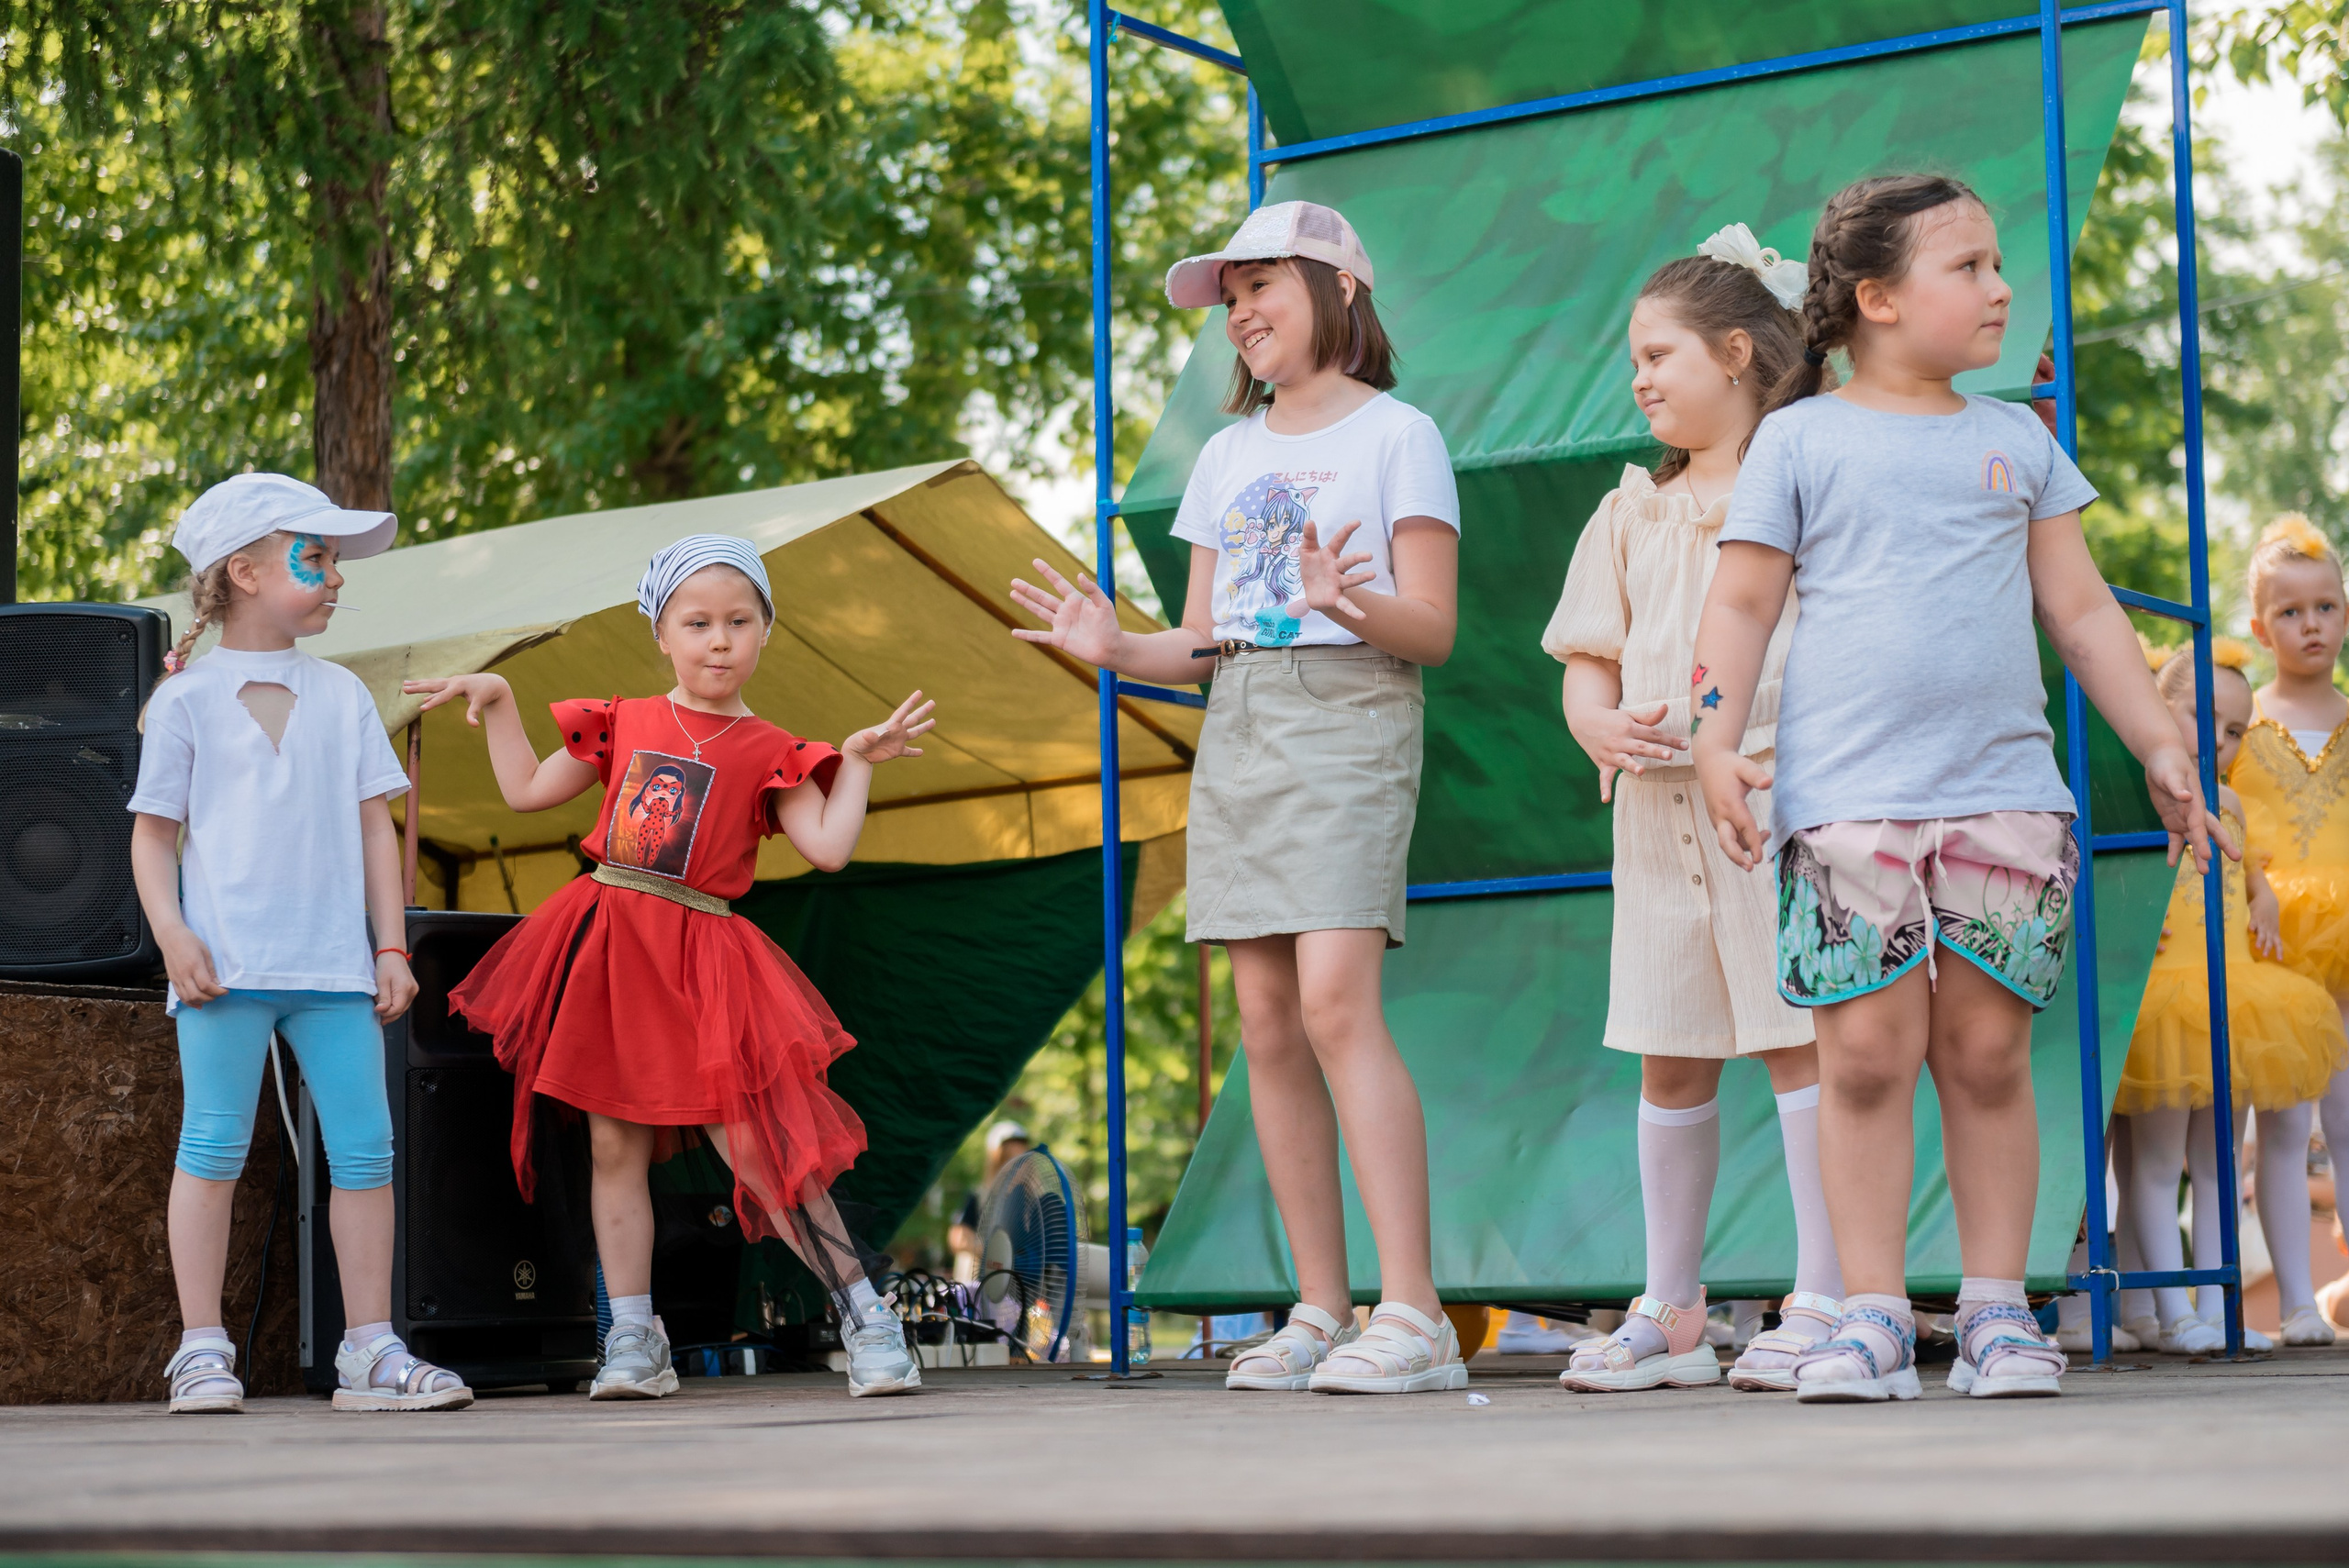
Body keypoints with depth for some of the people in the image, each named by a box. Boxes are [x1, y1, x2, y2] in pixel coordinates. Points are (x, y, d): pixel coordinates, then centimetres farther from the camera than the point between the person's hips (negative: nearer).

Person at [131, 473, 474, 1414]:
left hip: (333, 964, 4)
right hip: (227, 963, -3)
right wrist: (174, 936, -10)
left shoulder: (342, 695, 14)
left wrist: (391, 947, 8)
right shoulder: (189, 698, 4)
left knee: (364, 1147, 1)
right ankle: (202, 1350, 3)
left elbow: (374, 825, 14)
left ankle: (370, 1348, 7)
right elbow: (154, 833, 4)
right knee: (214, 1148, -4)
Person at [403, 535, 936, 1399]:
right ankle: (633, 1339, 13)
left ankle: (862, 1310, 3)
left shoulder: (769, 752, 2)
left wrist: (860, 762, -9)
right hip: (606, 950, 4)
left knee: (752, 1144, -8)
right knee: (615, 1145, 5)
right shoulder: (624, 723, 11)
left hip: (699, 957, -4)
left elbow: (828, 846, -8)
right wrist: (496, 702, 17)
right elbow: (527, 790, 20)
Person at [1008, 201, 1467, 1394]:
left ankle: (1413, 1315, -21)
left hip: (1350, 716, -6)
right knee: (1266, 1020, 0)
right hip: (1236, 731, 6)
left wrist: (1350, 601, -26)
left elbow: (1434, 630, -6)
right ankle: (1321, 1314, 4)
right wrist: (1117, 649, -1)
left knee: (1335, 999, -20)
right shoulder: (1228, 456, 19)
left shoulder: (1397, 436, 1)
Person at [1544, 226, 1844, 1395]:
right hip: (1656, 802, 6)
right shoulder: (1632, 512, 17)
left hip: (1776, 785, -5)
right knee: (1669, 1057, 8)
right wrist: (1604, 727, -7)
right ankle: (1671, 1314, 15)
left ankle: (1824, 1303, -1)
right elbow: (1587, 662, 15)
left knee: (1795, 1036, -6)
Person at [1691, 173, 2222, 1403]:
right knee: (1867, 1052, -6)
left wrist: (2161, 747, 12)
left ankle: (1997, 1305, 10)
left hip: (2003, 789, 3)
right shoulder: (1801, 438, 7)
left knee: (1986, 1051, 2)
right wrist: (1718, 745, -8)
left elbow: (2083, 613, 18)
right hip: (1846, 793, -3)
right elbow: (1742, 604, 4)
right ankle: (1872, 1313, 0)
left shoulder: (2019, 442, 16)